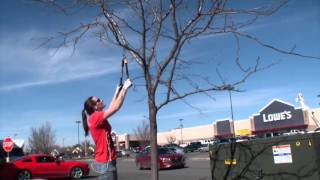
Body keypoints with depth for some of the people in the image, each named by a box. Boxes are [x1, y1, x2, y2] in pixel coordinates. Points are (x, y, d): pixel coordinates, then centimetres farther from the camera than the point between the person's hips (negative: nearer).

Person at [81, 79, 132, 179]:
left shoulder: (98, 119, 12)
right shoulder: (95, 117, -14)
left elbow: (111, 107, 26)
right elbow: (116, 107, -19)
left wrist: (117, 92, 25)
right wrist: (125, 88, -12)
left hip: (107, 161, 10)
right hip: (106, 162, -10)